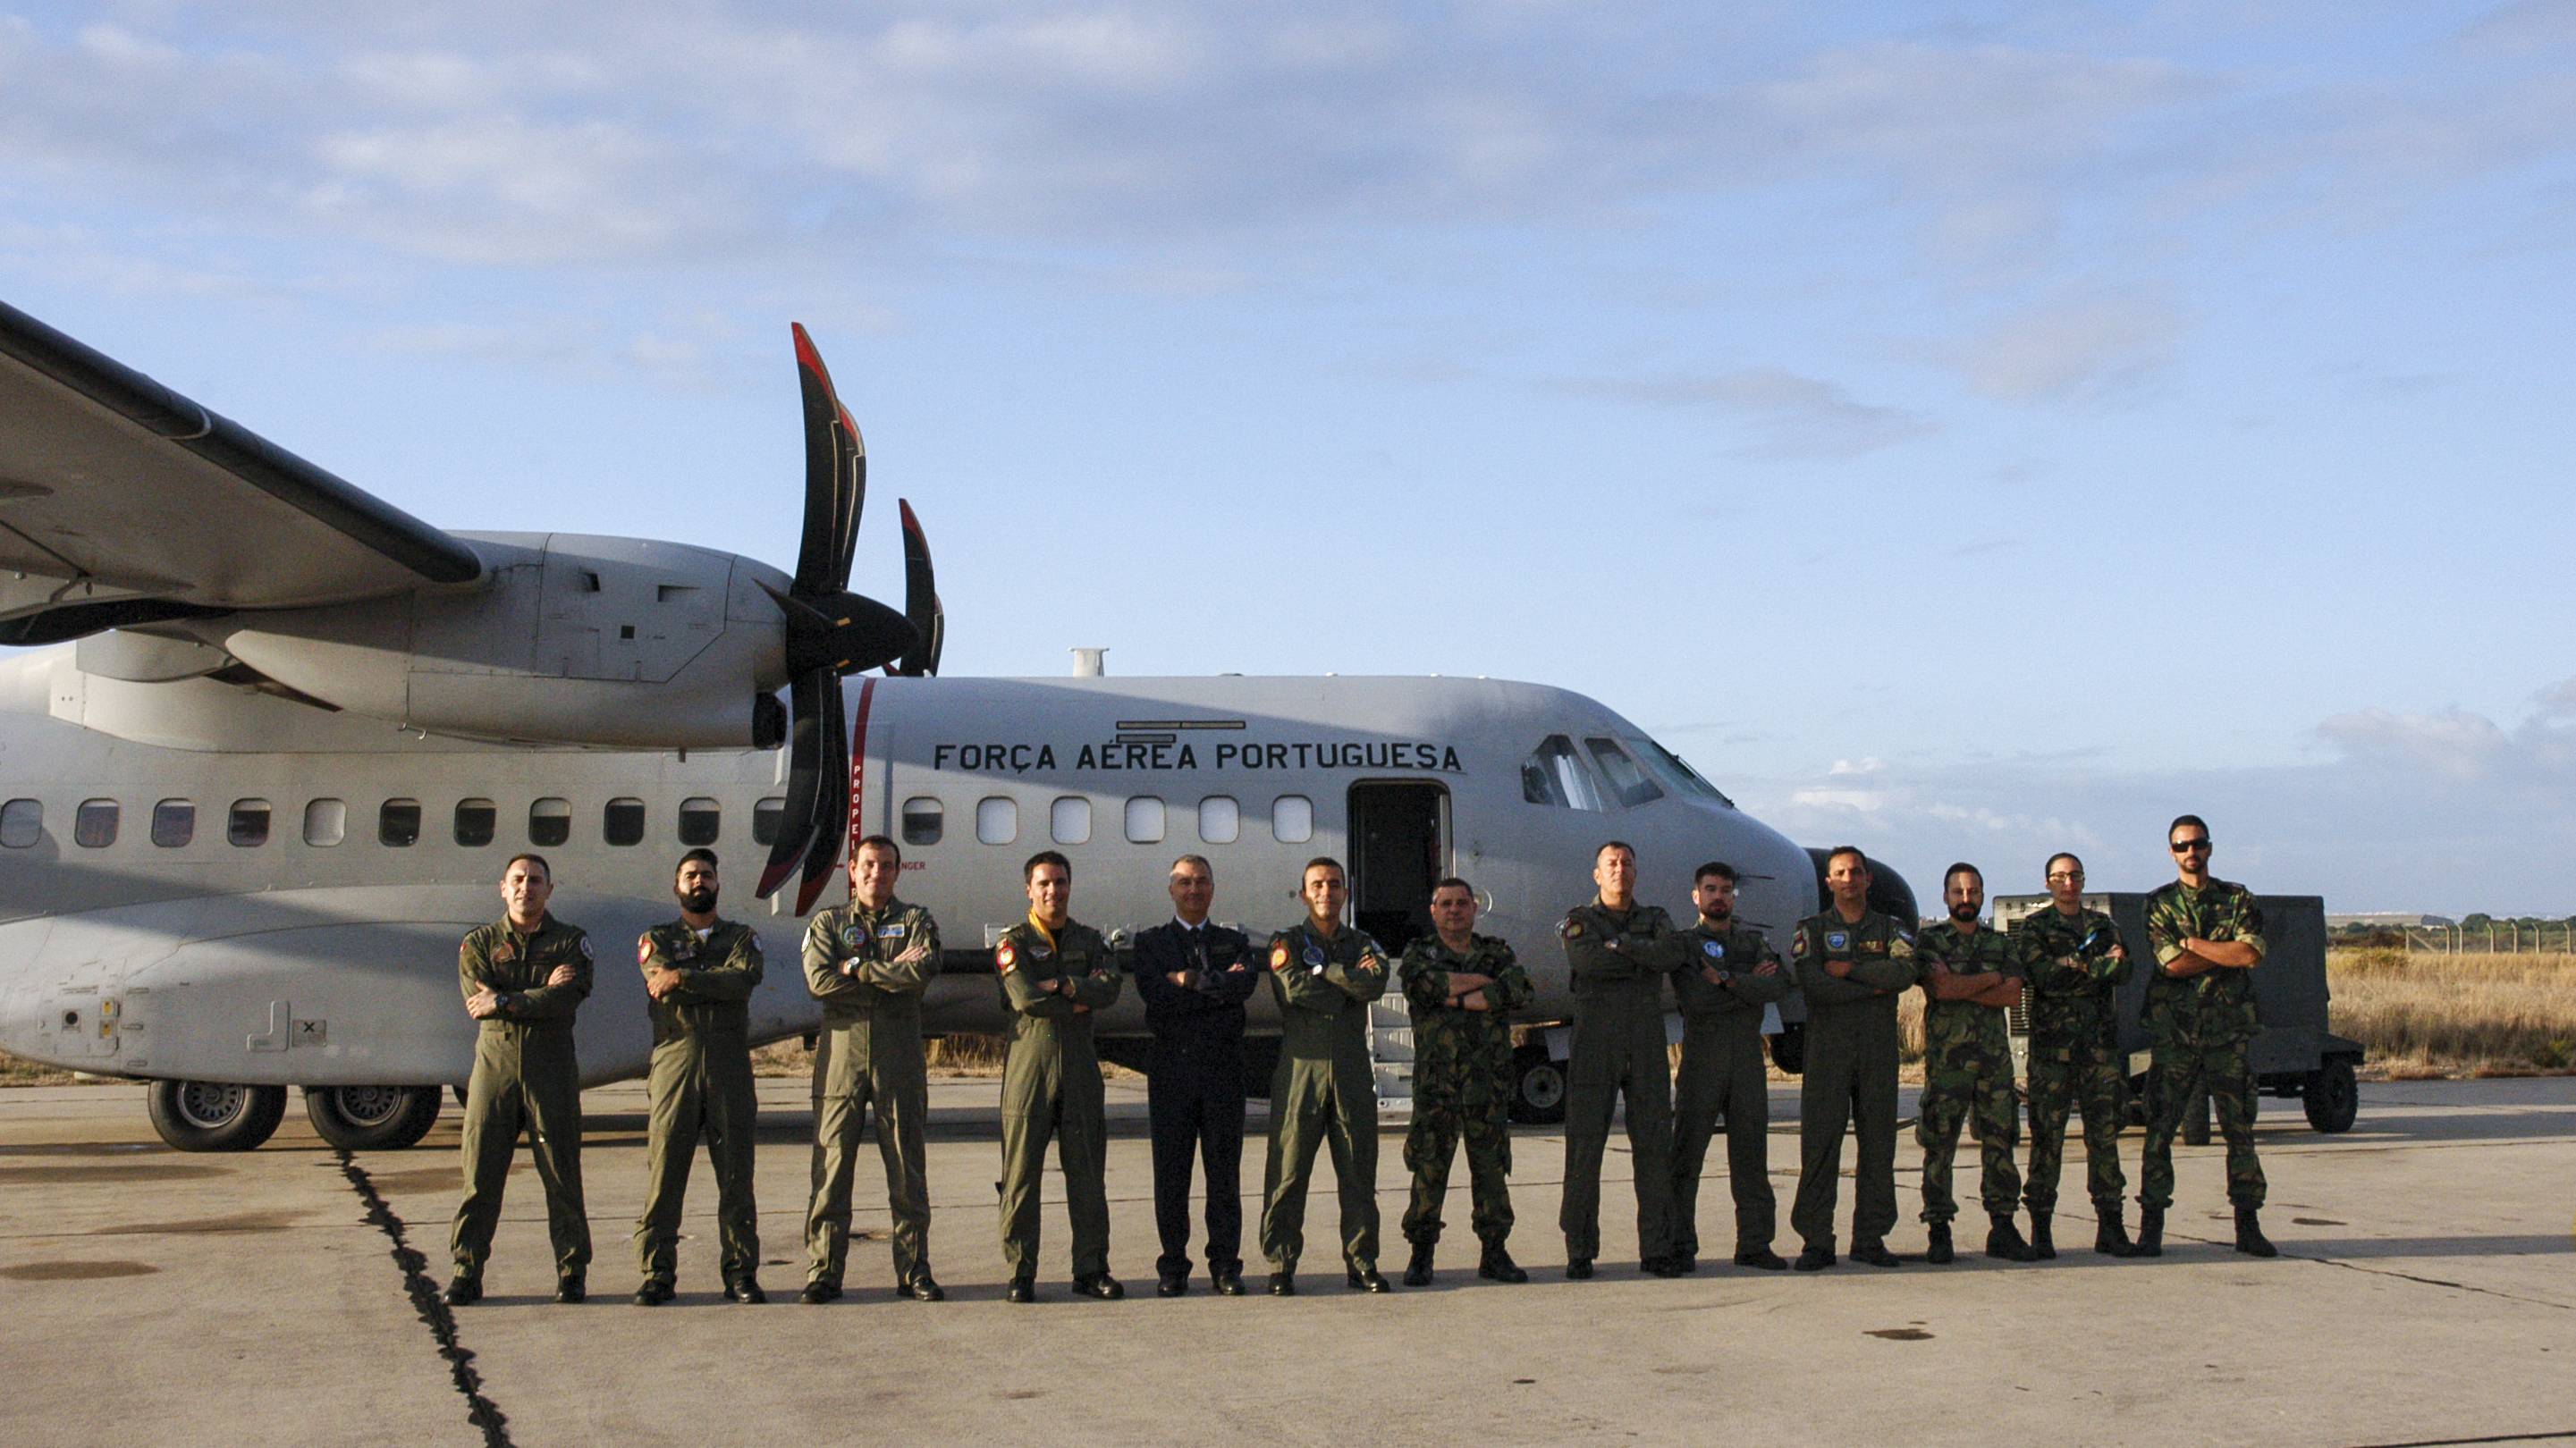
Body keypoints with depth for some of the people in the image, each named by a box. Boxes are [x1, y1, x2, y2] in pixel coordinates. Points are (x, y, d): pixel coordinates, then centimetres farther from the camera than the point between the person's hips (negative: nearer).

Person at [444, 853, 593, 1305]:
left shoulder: (570, 941, 8)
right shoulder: (479, 943, 11)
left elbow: (569, 998, -10)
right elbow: (477, 998, -6)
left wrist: (504, 1001, -12)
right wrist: (541, 993, -10)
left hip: (551, 1069, -1)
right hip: (495, 1065, 1)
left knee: (562, 1174, 0)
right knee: (480, 1172, -1)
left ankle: (571, 1271, 7)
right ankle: (466, 1272, 6)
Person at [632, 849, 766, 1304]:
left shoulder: (741, 937, 15)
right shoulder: (657, 939, 15)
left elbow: (744, 981, -7)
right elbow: (661, 984, -5)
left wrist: (682, 978, -11)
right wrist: (718, 982, -8)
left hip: (730, 1066, 1)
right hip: (675, 1061, -1)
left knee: (736, 1173, 1)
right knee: (663, 1170, -3)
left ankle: (740, 1272, 6)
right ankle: (656, 1274, 2)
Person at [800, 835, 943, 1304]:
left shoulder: (917, 921, 11)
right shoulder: (827, 924, 12)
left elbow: (923, 972, -9)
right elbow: (819, 981, -6)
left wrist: (857, 968, -6)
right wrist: (891, 975, -6)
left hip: (900, 1060, 0)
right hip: (840, 1057, 0)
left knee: (907, 1170, 3)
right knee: (831, 1167, -2)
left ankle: (913, 1270, 9)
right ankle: (823, 1271, 3)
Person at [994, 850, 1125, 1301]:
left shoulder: (1089, 940, 14)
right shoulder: (1014, 942, 3)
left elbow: (1110, 990, -4)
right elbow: (1024, 998, -13)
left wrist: (1063, 986, -13)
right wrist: (1078, 1003, -6)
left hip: (1080, 1065, 3)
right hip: (1029, 1063, -3)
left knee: (1087, 1172, 4)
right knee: (1021, 1172, -2)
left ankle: (1091, 1269, 11)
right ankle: (1020, 1273, 3)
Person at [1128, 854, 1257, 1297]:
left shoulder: (1234, 942, 15)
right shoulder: (1149, 942, 9)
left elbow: (1244, 984, -7)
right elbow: (1155, 994, -9)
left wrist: (1191, 980, -7)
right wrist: (1218, 986, -8)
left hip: (1224, 1068, 1)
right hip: (1171, 1069, -1)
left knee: (1224, 1172, 1)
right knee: (1170, 1173, 0)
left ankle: (1225, 1266, 7)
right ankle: (1173, 1268, 6)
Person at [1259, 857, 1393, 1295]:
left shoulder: (1363, 944, 16)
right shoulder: (1287, 942, 8)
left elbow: (1374, 984, -6)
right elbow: (1293, 988, -11)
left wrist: (1323, 973, -5)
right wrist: (1350, 980, -3)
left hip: (1352, 1070, 3)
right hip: (1301, 1066, -3)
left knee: (1358, 1171, 4)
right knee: (1288, 1170, -4)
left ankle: (1361, 1261, 12)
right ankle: (1280, 1265, 1)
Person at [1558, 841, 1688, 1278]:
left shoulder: (1655, 919, 17)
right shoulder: (1579, 920, 9)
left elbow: (1672, 956, -6)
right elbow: (1585, 960, -13)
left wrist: (1619, 944, -9)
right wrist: (1643, 959, -5)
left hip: (1647, 1046, 3)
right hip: (1595, 1042, -3)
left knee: (1654, 1144, 0)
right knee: (1585, 1145, -4)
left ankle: (1656, 1248, 5)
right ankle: (1580, 1250, 0)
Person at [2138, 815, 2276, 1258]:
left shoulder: (2239, 900, 8)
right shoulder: (2159, 904, 6)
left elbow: (2252, 954, -9)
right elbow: (2171, 964, -10)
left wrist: (2193, 944, -7)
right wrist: (2227, 953, -7)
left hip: (2229, 1029, 1)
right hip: (2174, 1032, -1)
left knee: (2240, 1129, 2)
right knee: (2160, 1128, -2)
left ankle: (2248, 1226, 7)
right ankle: (2151, 1226, 2)